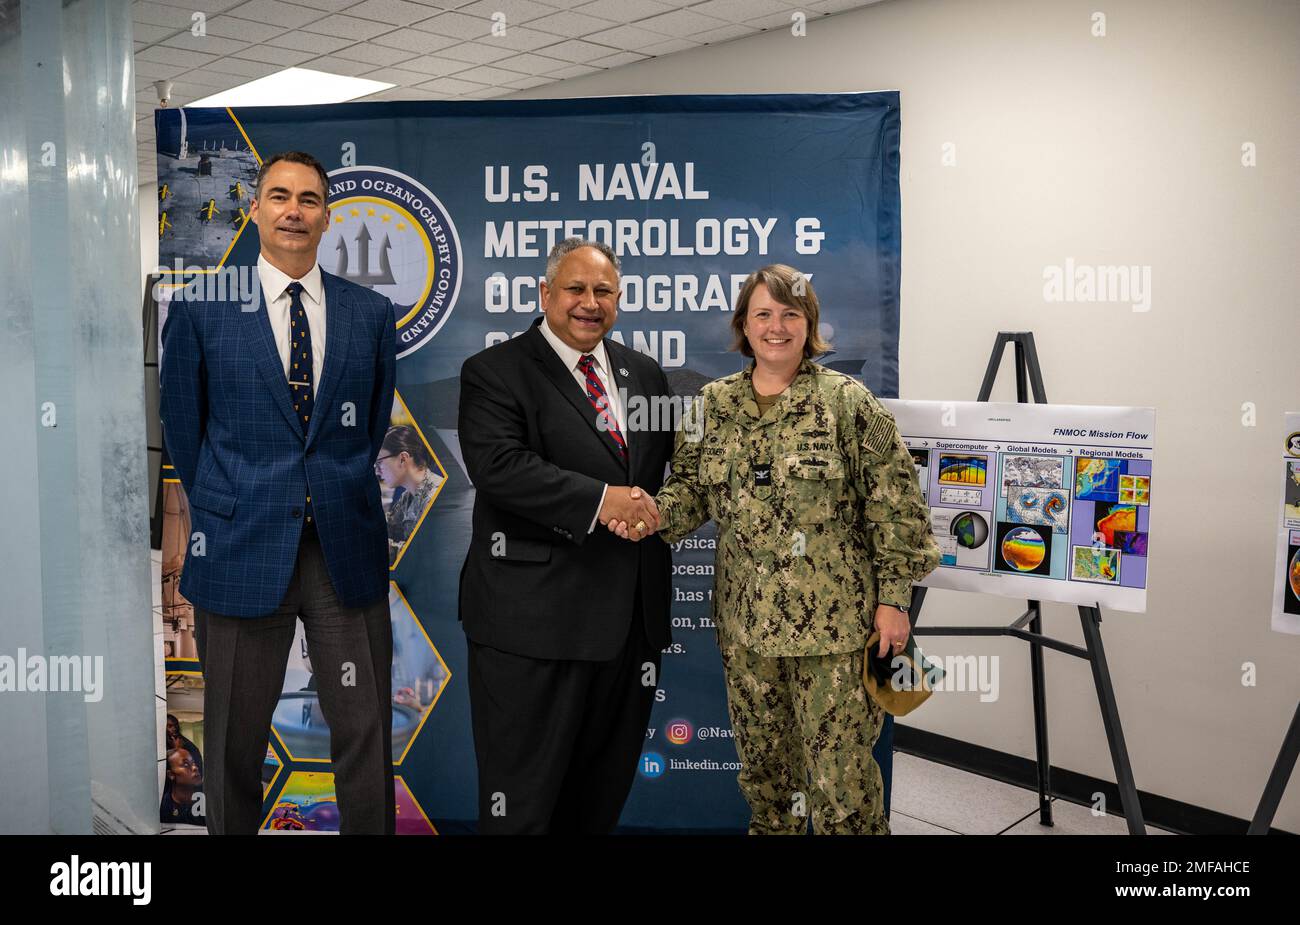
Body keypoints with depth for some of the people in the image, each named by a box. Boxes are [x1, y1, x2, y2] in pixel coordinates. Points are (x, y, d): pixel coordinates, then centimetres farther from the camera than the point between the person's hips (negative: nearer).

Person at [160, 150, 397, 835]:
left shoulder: (372, 313, 7)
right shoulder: (199, 307, 2)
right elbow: (183, 430, 6)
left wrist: (340, 500, 8)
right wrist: (221, 515, 6)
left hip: (346, 550, 1)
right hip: (241, 550, -1)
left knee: (366, 736, 5)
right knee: (235, 743, 12)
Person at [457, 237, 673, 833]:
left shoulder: (645, 375, 14)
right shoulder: (494, 372, -4)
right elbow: (497, 465, -19)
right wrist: (599, 500, -24)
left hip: (632, 620, 6)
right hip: (534, 621, -5)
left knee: (602, 796, 19)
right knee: (522, 802, 6)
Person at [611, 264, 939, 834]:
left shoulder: (848, 401, -6)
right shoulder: (714, 404, 6)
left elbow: (894, 505, -5)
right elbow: (692, 487, 11)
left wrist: (894, 597, -7)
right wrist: (656, 514, -11)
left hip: (833, 621, -4)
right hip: (745, 618, 4)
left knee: (840, 767, 2)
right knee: (762, 761, 18)